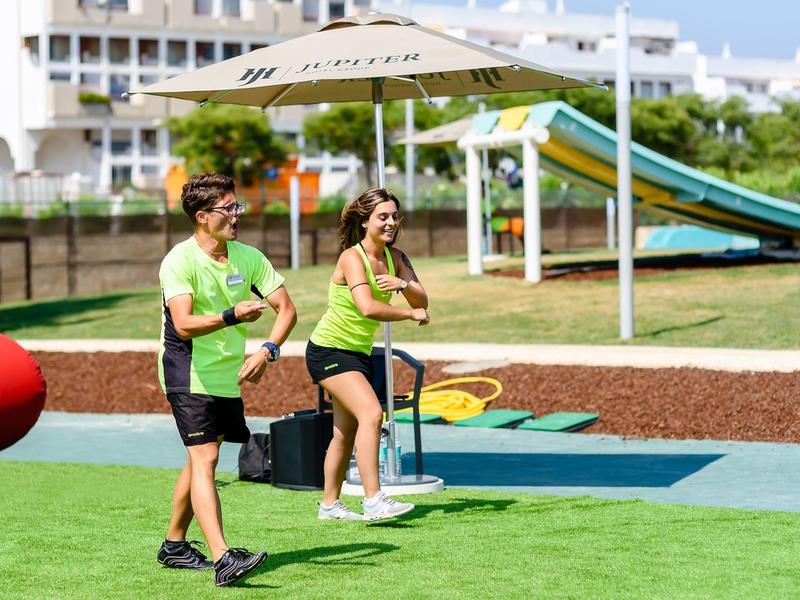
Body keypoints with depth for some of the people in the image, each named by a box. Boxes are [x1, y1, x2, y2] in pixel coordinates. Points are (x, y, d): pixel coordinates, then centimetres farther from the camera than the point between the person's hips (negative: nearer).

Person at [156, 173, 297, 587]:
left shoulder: (248, 258, 3)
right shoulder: (179, 261, -15)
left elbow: (286, 309, 3)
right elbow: (184, 324, -26)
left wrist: (266, 351, -12)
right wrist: (233, 316, -38)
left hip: (227, 376, 7)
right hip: (189, 375, -7)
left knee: (201, 459, 14)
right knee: (204, 459, -15)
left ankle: (174, 545, 29)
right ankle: (222, 559, -25)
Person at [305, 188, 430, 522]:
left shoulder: (394, 257, 3)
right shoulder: (352, 257, -19)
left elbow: (422, 302, -3)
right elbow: (368, 307, -33)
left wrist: (404, 285, -24)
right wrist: (411, 314, -22)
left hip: (359, 353, 8)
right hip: (329, 349, -8)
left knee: (346, 432, 14)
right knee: (371, 413, -24)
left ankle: (330, 504, 28)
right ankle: (373, 501, -28)